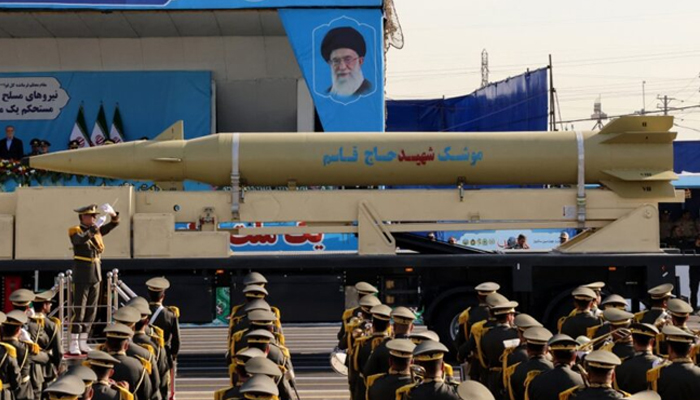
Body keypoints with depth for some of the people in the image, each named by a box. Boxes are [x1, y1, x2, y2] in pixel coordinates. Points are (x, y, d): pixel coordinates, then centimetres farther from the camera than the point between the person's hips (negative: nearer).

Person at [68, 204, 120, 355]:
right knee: (79, 310, -7)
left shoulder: (97, 231, 11)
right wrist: (92, 229, -41)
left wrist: (113, 214, -12)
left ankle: (83, 343, 15)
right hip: (82, 277, -7)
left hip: (95, 276, 7)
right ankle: (73, 345, -4)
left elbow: (114, 224, 8)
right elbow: (81, 239, -29)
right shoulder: (75, 231, -7)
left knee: (91, 311, 8)